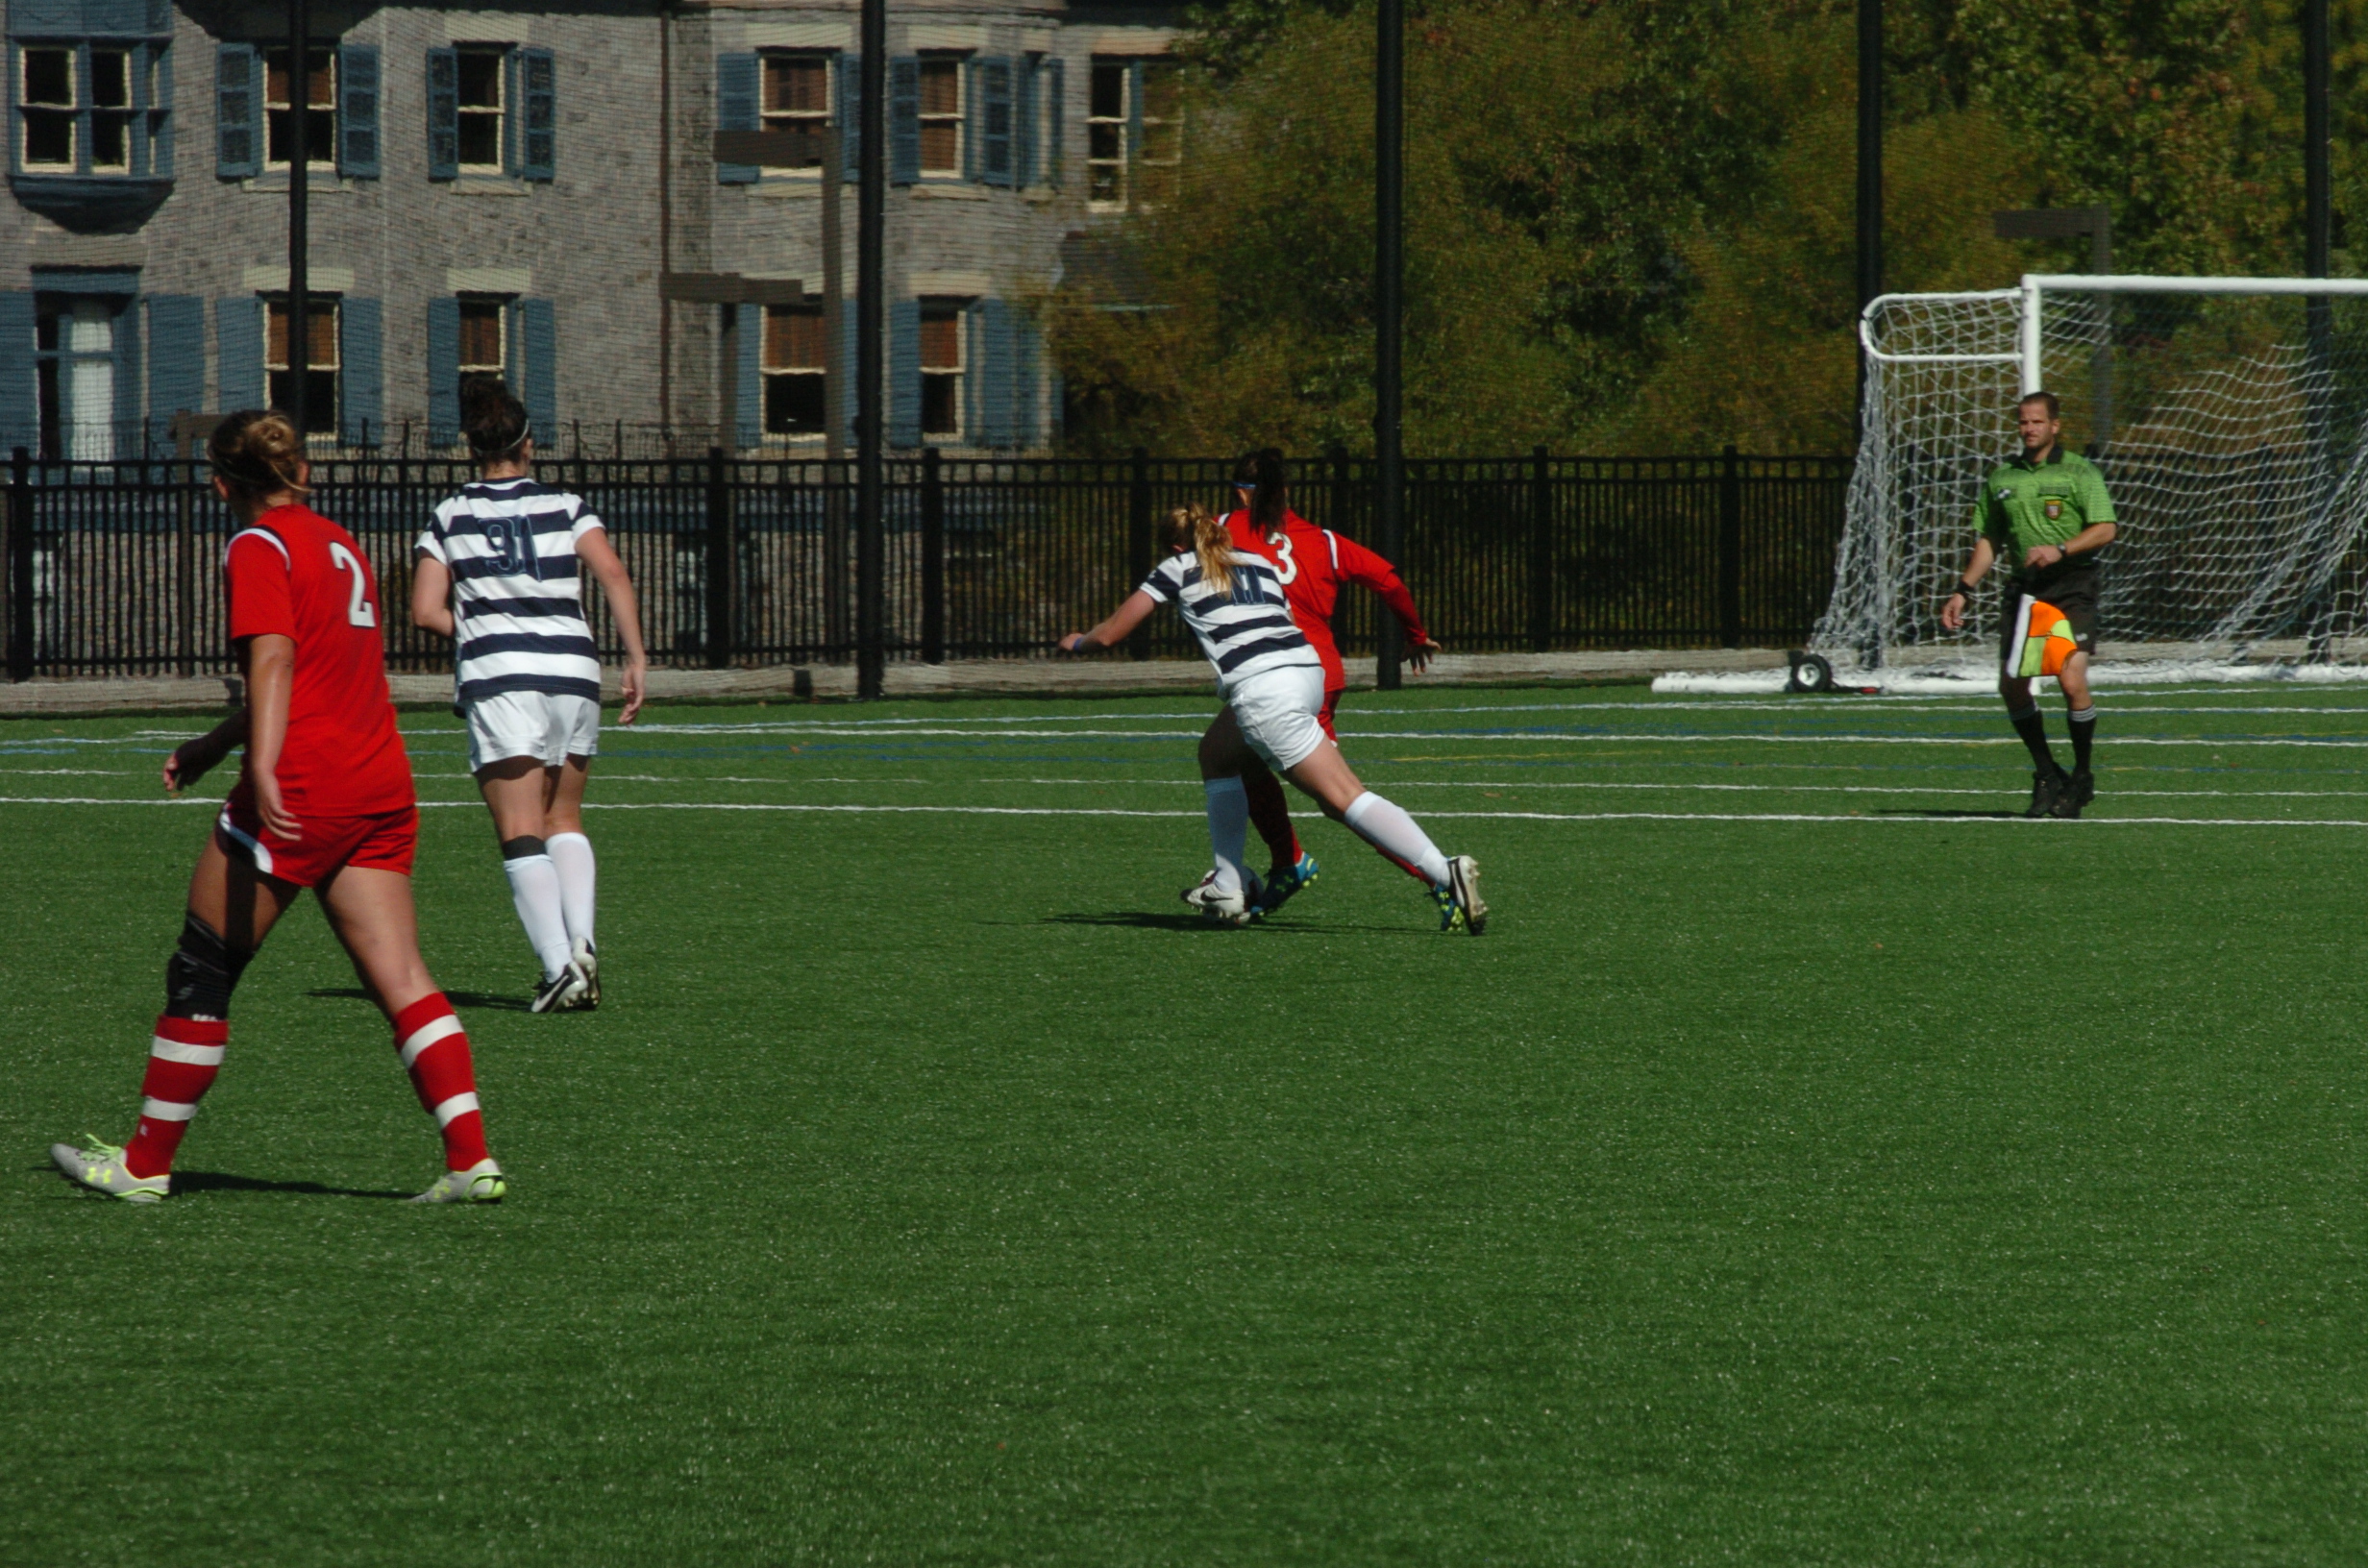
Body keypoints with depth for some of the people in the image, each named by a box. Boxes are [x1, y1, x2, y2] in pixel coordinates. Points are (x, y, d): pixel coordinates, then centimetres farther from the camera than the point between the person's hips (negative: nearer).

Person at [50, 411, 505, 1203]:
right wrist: (215, 745, 37)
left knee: (201, 973, 5)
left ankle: (146, 1162, 12)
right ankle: (472, 1159, -13)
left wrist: (264, 766, -33)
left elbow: (274, 660, -20)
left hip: (303, 784, -7)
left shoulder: (259, 549, -4)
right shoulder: (339, 543, 20)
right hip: (382, 782, 7)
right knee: (399, 980, 1)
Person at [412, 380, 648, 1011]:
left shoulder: (449, 518, 10)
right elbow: (614, 575, -4)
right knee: (564, 819, 19)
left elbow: (426, 610, 1)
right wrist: (636, 659, -5)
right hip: (574, 670, 2)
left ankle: (559, 967, -18)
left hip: (498, 678, -2)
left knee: (522, 836, -3)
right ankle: (581, 942, -1)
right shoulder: (566, 507, 11)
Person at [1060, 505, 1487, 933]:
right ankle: (1229, 888, 22)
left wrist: (1077, 642, 41)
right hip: (1310, 670, 7)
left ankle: (1447, 874, -26)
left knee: (1343, 797, -12)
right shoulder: (1260, 562, 29)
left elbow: (1109, 635, 20)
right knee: (1218, 756, 28)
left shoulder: (1177, 569, 17)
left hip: (1261, 688, -7)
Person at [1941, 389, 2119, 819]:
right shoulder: (2001, 478, 13)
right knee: (2012, 686, -1)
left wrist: (2060, 549, -23)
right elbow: (1988, 540, 21)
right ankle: (2047, 776, 17)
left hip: (2072, 585, -5)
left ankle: (2082, 777, 1)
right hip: (2025, 588, 5)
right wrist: (1964, 591, 14)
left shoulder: (2078, 472, -2)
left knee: (2072, 680, -18)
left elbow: (2106, 529, -10)